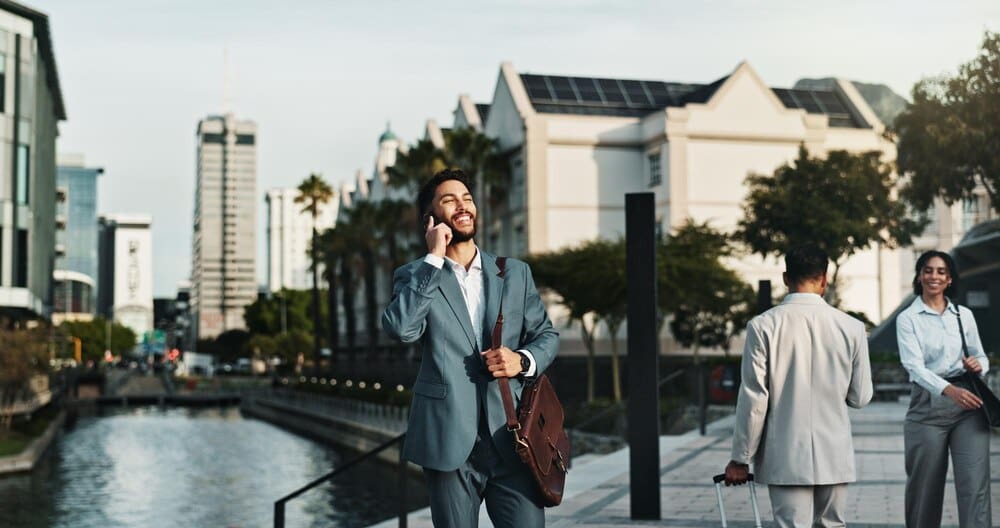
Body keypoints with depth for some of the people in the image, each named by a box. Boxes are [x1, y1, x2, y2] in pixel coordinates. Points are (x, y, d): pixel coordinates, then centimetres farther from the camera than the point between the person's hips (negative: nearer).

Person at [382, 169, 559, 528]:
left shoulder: (515, 273, 13)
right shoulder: (415, 276, 4)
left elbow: (547, 334, 17)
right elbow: (400, 328, -15)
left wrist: (523, 360, -5)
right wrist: (434, 258, -12)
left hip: (510, 437, 2)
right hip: (449, 441, -2)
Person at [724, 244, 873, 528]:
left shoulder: (763, 326, -8)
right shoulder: (851, 327, -2)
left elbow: (753, 399, -8)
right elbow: (860, 397, 4)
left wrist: (741, 458, 0)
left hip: (786, 458, -2)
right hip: (834, 456, 2)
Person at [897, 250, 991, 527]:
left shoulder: (964, 315, 11)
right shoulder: (908, 319, 0)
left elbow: (982, 357, 18)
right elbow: (914, 365, -13)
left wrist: (979, 365, -7)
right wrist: (948, 389, -30)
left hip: (968, 404, 2)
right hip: (928, 406, -2)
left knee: (975, 483, -7)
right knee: (925, 486, 4)